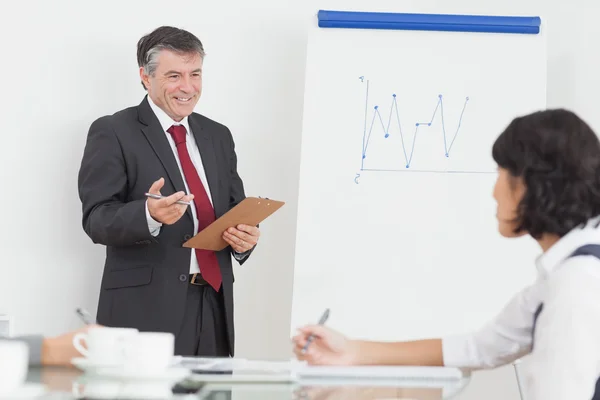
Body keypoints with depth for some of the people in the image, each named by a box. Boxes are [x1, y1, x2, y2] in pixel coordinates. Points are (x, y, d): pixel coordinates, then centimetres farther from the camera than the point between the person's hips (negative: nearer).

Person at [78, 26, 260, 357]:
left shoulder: (218, 136, 17)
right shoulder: (112, 133, -1)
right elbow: (96, 219, -9)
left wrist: (245, 237, -3)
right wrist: (149, 215, -28)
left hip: (214, 302, 5)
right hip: (146, 308, -5)